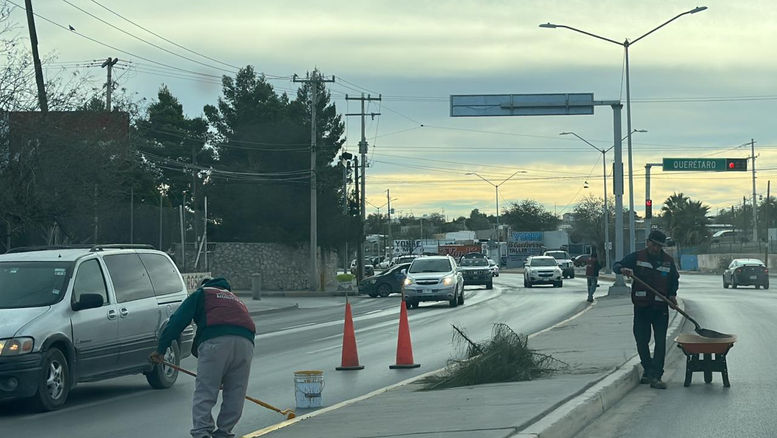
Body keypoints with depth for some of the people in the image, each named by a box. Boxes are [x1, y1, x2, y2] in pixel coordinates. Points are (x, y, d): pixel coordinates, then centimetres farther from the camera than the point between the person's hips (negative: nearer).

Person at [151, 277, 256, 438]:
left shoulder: (201, 294, 23)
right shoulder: (236, 300, 39)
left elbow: (178, 320, 10)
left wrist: (161, 349, 10)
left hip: (215, 341, -5)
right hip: (246, 343, 5)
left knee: (204, 391, -3)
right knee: (235, 394, 13)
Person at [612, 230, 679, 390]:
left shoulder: (668, 261, 8)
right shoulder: (637, 257, 2)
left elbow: (674, 280, 21)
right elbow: (616, 266, 0)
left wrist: (672, 295, 2)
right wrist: (622, 269, -24)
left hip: (660, 308, 0)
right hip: (641, 307, 0)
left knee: (660, 342, -9)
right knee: (641, 341, 6)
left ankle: (655, 376, -11)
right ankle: (647, 370, 25)